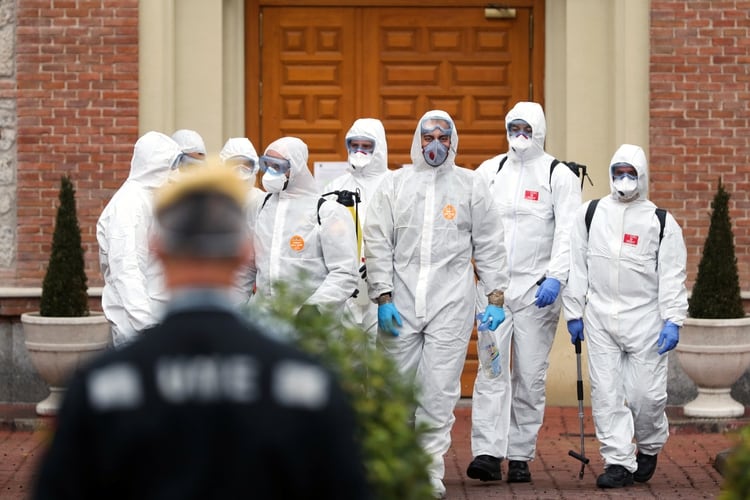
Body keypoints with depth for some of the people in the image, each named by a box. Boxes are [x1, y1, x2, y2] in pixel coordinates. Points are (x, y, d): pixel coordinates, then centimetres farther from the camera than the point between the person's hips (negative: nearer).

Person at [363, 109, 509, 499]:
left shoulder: (471, 186, 8)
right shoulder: (394, 185, 8)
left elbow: (489, 247, 8)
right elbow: (377, 244, 4)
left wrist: (496, 298, 2)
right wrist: (383, 297, -4)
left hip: (451, 304, -1)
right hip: (401, 303, 1)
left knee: (439, 391, -5)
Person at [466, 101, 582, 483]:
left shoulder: (559, 176, 2)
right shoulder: (489, 172, 12)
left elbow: (568, 233, -5)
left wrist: (555, 278, -17)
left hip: (537, 289, -2)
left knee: (530, 374, 2)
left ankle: (520, 456, 8)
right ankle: (488, 453, -13)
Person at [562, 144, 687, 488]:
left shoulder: (662, 222, 2)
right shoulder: (590, 214, 8)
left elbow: (672, 276, 0)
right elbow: (577, 266, 11)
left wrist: (672, 321, -7)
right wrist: (573, 313, 8)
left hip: (645, 318, -2)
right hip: (600, 318, 2)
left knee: (646, 394, -2)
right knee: (606, 393, -2)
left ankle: (649, 448, 25)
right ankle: (618, 461, 4)